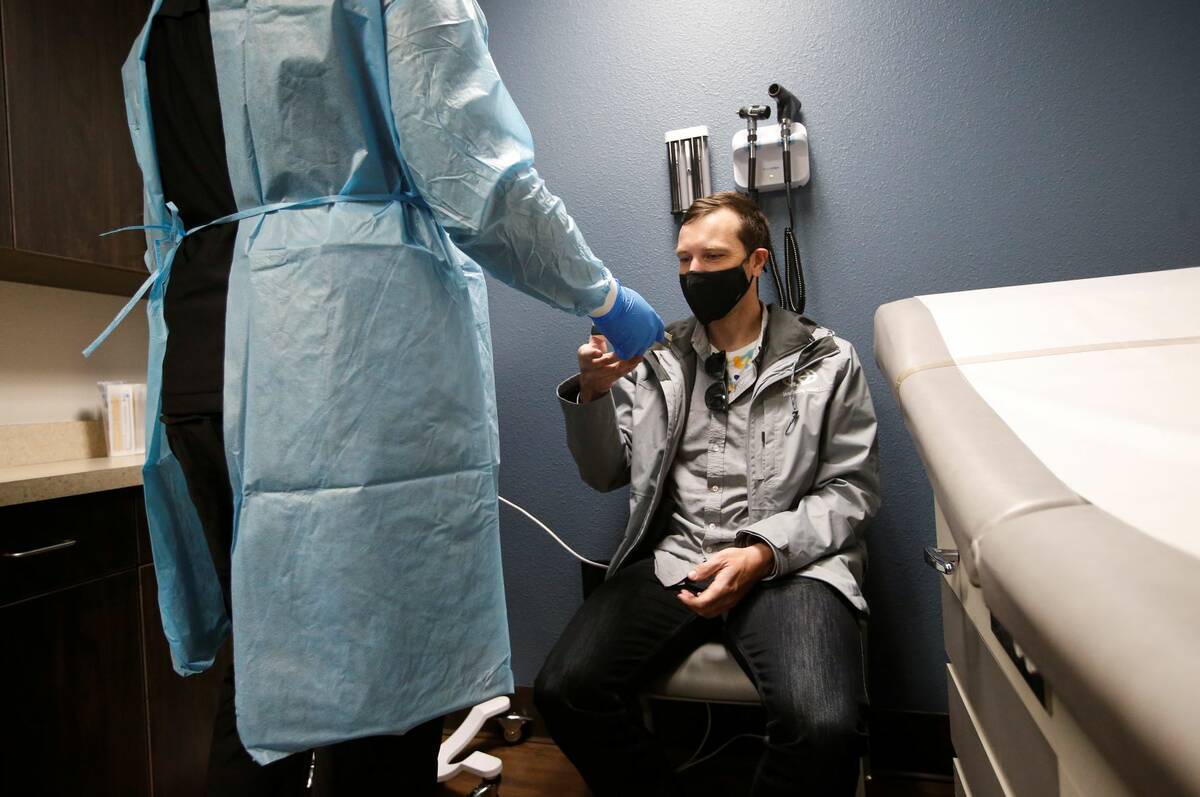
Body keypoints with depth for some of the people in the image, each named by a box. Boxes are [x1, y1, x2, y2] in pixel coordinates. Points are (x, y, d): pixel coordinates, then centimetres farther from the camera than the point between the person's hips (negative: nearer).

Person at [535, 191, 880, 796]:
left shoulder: (827, 360, 7)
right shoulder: (655, 358, 14)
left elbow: (852, 490, 3)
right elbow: (605, 474, 13)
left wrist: (762, 554, -13)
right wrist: (592, 392, -7)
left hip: (789, 564, -2)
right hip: (670, 558, 3)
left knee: (823, 727, -29)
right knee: (564, 690, -20)